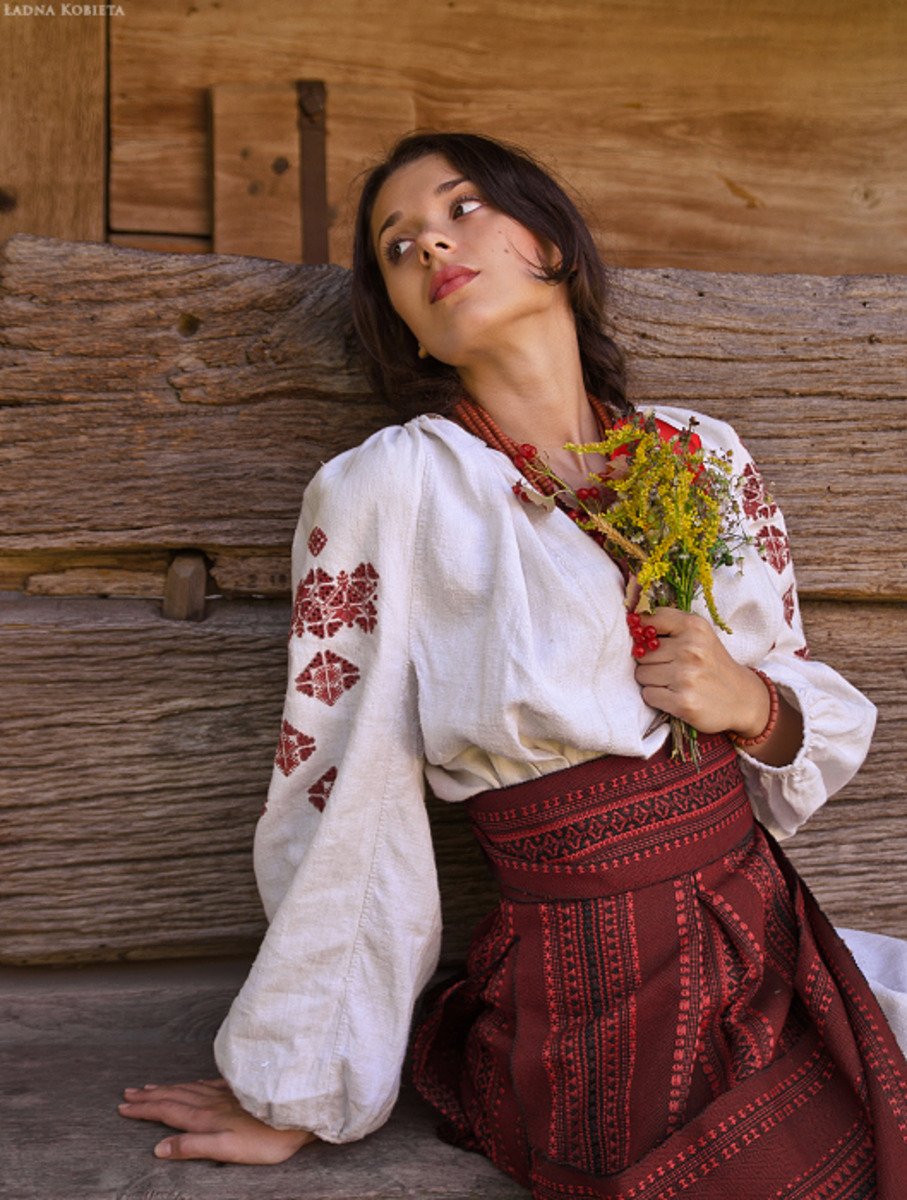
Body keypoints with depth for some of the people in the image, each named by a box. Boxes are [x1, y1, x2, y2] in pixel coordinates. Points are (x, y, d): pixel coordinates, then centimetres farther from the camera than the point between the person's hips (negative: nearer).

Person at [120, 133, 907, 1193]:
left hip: (768, 957, 5)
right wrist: (297, 1095, 0)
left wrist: (755, 706, -10)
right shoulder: (385, 491, -10)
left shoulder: (704, 456, 3)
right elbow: (335, 798, -7)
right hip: (591, 1013, -4)